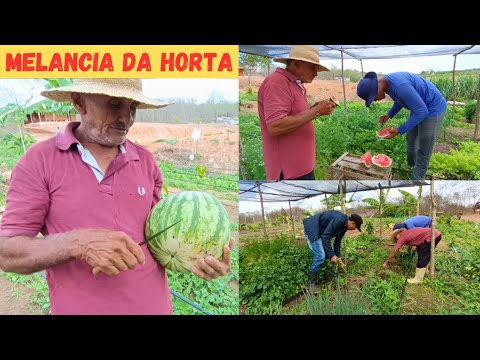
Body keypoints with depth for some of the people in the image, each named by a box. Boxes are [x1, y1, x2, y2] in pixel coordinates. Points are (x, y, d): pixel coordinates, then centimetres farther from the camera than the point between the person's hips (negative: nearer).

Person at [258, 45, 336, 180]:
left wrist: (315, 109, 3)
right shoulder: (277, 83, -16)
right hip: (289, 170, -10)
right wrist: (315, 111, -20)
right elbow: (275, 127, -27)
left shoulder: (294, 85, 15)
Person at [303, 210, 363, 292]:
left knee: (327, 254, 11)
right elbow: (325, 236, -27)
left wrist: (338, 257, 12)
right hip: (312, 229, -10)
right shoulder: (338, 219, -26)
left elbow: (337, 241, 15)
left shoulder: (344, 226, 4)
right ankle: (311, 282, -5)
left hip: (320, 231, 10)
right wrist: (332, 255, -23)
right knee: (320, 256, -15)